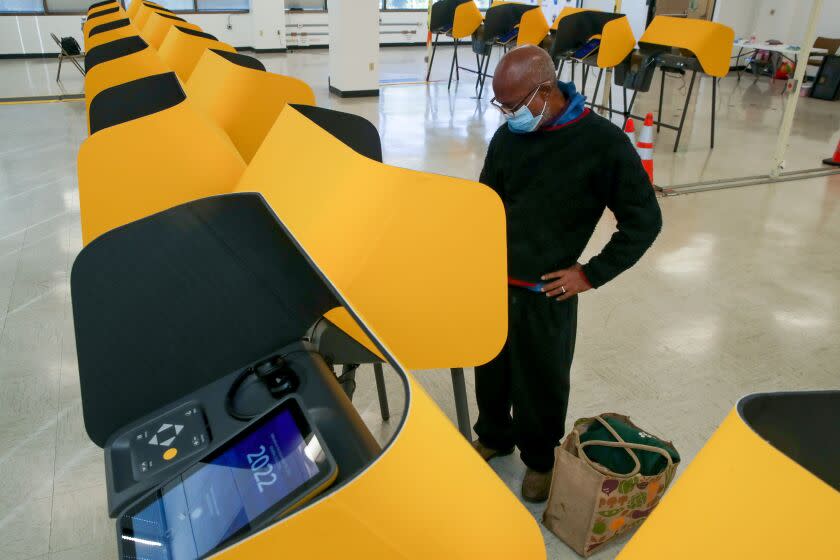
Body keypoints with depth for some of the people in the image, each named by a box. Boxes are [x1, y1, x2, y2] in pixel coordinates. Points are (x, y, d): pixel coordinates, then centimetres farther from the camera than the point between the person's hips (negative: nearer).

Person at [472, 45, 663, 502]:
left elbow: (644, 220, -8)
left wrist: (591, 274, -10)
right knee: (490, 369, 20)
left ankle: (541, 458, 40)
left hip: (546, 293, -4)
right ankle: (494, 436, 47)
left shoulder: (603, 142, -14)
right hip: (491, 282, 4)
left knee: (542, 382, 14)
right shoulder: (508, 136, -1)